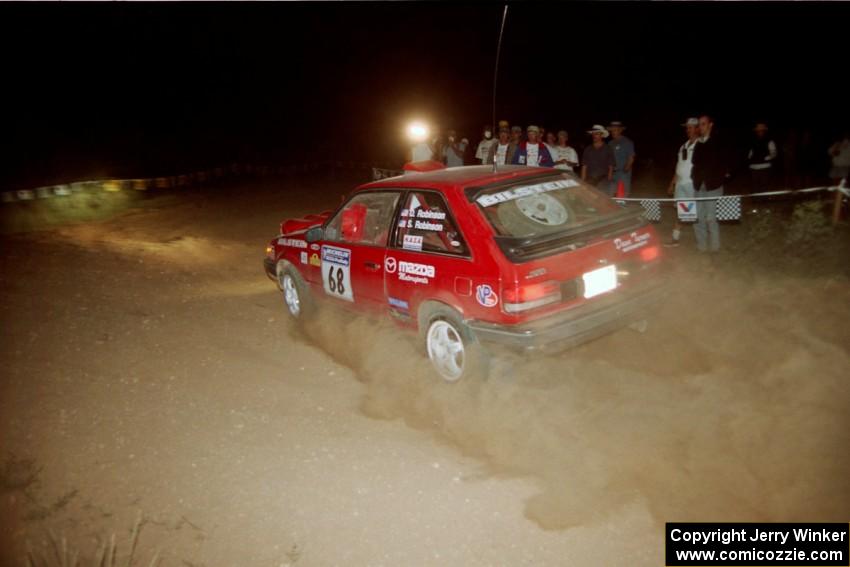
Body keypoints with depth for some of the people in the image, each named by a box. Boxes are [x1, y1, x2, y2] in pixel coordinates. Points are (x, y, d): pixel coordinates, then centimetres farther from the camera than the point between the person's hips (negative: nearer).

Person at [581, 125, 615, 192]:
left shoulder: (607, 149, 5)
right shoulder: (588, 149, 11)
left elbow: (611, 166, 5)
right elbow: (584, 166, 10)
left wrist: (609, 179, -3)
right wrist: (583, 181, 4)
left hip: (603, 180, -2)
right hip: (590, 181, 2)